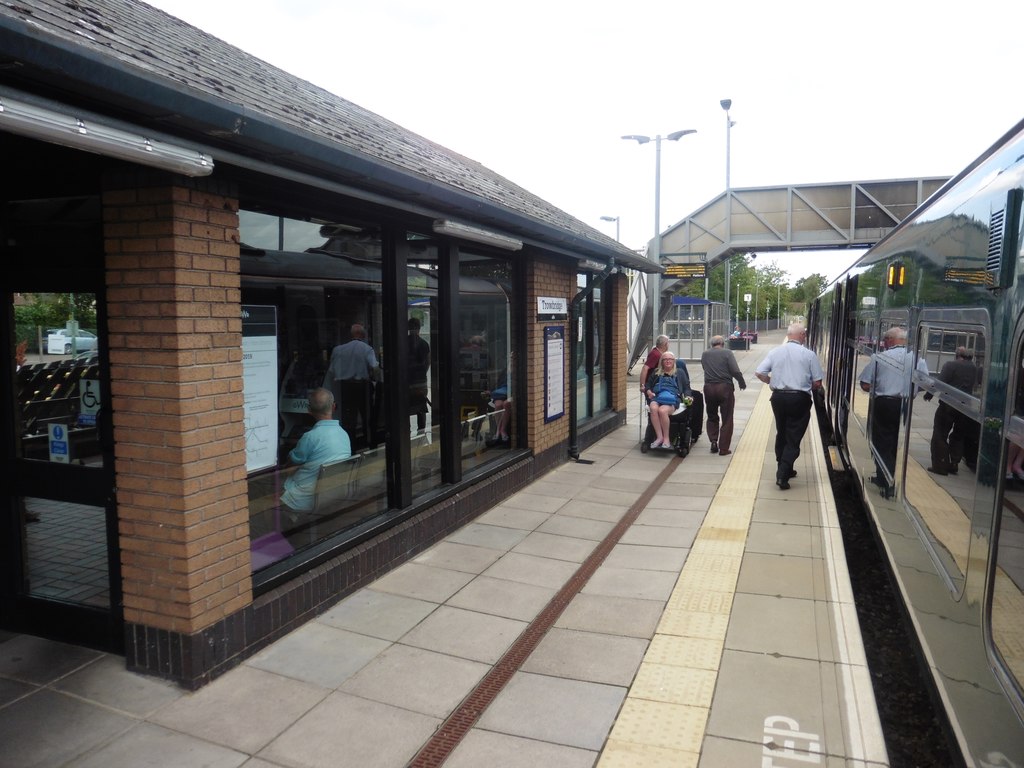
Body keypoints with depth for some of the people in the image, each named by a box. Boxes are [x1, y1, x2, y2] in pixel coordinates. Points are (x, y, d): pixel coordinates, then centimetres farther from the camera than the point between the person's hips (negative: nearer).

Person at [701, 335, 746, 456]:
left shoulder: (705, 354, 6)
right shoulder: (727, 353, -6)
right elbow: (735, 371, -11)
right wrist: (742, 383, 2)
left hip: (709, 387, 3)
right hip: (725, 387, -3)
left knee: (712, 417, 20)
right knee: (726, 419, 6)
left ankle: (713, 441, 7)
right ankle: (724, 448, 6)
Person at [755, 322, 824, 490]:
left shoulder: (775, 352, 0)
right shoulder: (809, 355, -6)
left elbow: (759, 373, -4)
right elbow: (817, 383, -4)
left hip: (778, 397, 3)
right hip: (800, 399, -3)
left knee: (781, 435, 19)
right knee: (794, 438, 2)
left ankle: (784, 470, 29)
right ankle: (783, 475, -8)